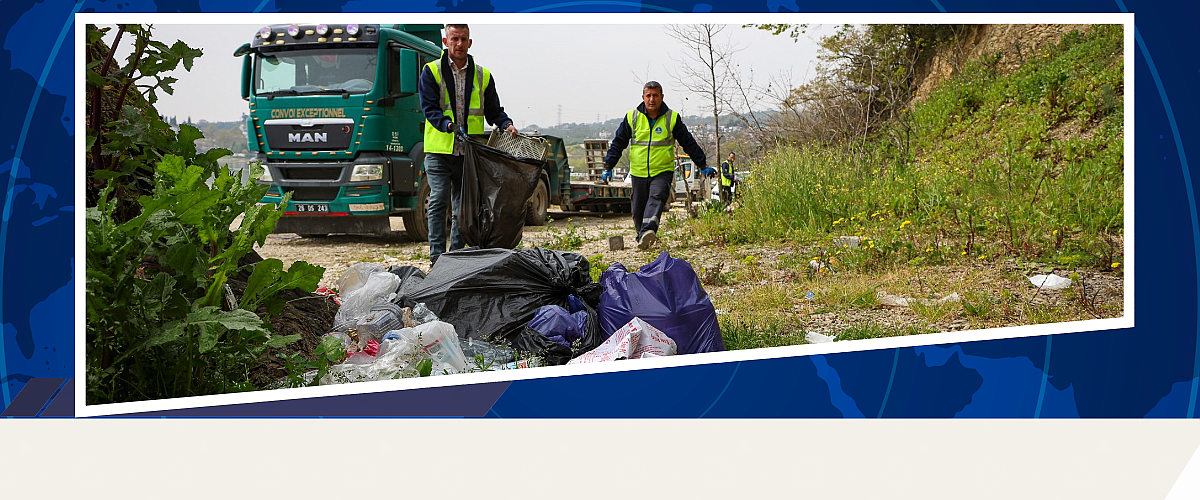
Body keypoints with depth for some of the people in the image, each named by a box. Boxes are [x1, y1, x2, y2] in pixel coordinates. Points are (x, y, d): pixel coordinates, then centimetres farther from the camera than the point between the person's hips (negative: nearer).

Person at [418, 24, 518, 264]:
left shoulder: (483, 76, 12)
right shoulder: (431, 72, 2)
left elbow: (493, 110, 13)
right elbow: (429, 107, -8)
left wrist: (506, 125, -8)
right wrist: (448, 125, -25)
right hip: (439, 149, -3)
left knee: (462, 206, 8)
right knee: (438, 201, -9)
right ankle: (437, 256, -5)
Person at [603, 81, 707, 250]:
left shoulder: (672, 118, 1)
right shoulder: (632, 117, 3)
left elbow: (688, 142, 8)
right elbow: (618, 143, 9)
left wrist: (702, 165, 10)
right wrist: (609, 166, 4)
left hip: (663, 172, -2)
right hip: (638, 172, 2)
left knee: (656, 199, -26)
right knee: (639, 208, 7)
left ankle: (648, 231, -44)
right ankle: (642, 236, 29)